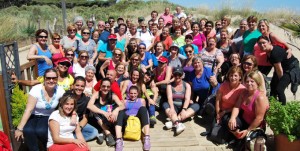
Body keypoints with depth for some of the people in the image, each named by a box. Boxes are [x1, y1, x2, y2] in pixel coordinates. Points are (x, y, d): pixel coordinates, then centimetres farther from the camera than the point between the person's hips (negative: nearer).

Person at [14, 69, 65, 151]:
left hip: (48, 117, 1)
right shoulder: (36, 89, -19)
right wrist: (19, 128, -24)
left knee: (41, 131, -30)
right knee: (28, 131, -31)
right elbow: (28, 110, -21)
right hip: (34, 116, -1)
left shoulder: (60, 90, -13)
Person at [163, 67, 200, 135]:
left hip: (183, 107, 1)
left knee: (196, 106, -26)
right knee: (165, 104, -30)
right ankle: (178, 124, -53)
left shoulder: (187, 85, 1)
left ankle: (173, 122, -42)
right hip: (174, 107, 0)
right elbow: (169, 97, -15)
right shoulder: (170, 85, 1)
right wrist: (172, 108, -34)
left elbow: (187, 99, -13)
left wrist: (184, 109, -32)